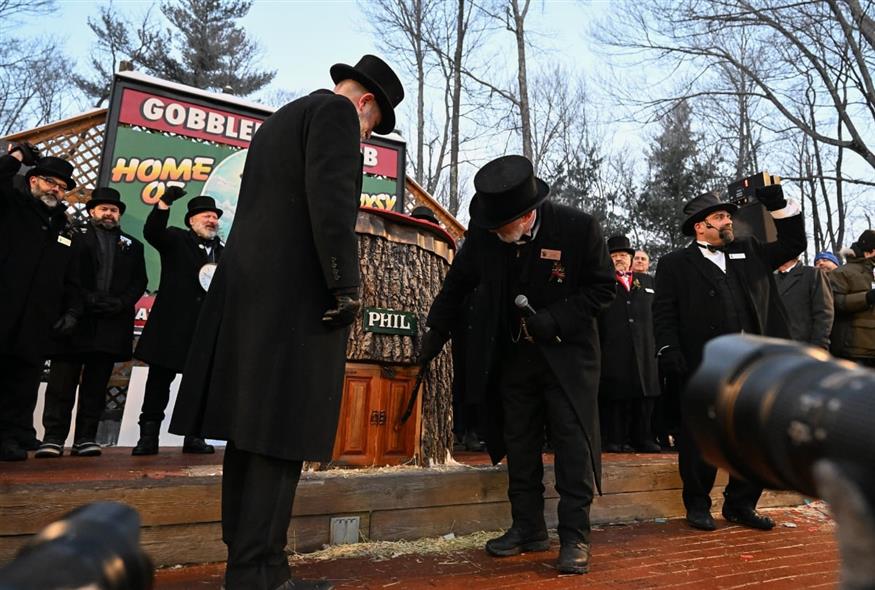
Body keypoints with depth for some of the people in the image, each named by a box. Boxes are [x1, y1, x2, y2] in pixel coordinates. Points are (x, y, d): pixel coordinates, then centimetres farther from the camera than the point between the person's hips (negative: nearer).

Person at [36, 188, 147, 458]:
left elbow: (139, 282, 10)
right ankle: (54, 437, 4)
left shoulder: (132, 245, 18)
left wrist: (119, 303, -6)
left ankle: (86, 438, 7)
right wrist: (89, 300, -12)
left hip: (112, 324, 2)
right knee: (62, 382, -1)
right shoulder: (73, 234, 11)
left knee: (96, 384, 3)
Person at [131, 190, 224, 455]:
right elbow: (152, 232, -14)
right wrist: (165, 202, -26)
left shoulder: (224, 252, 16)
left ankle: (194, 436, 15)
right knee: (159, 380, 2)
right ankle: (148, 436, 10)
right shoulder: (176, 239, 6)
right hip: (173, 325, -3)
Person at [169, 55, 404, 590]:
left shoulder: (277, 121, 28)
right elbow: (330, 200, -16)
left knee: (251, 431, 9)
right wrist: (347, 287, -14)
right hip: (297, 296, -9)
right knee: (283, 436, -7)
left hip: (246, 294, 9)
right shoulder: (336, 111, 0)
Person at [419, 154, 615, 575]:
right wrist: (434, 335, 5)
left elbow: (603, 288, -8)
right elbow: (457, 285, 4)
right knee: (519, 444, 11)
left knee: (573, 442, -2)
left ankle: (575, 537, 12)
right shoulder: (484, 232, -10)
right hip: (513, 355, 4)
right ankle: (528, 529, 26)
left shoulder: (578, 227, -18)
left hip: (567, 352, -3)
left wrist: (552, 320, -20)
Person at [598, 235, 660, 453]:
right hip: (613, 351, -3)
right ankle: (614, 439, 7)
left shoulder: (647, 281, 19)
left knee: (645, 395, 5)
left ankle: (642, 439, 15)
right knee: (614, 395, -1)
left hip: (645, 350, 4)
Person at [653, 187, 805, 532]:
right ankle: (698, 506, 22)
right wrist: (669, 353, -14)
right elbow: (663, 314, -3)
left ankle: (740, 505, 28)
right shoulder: (675, 264, 2)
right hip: (702, 369, -4)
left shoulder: (750, 252, 18)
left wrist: (777, 203, 10)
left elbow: (793, 243, 21)